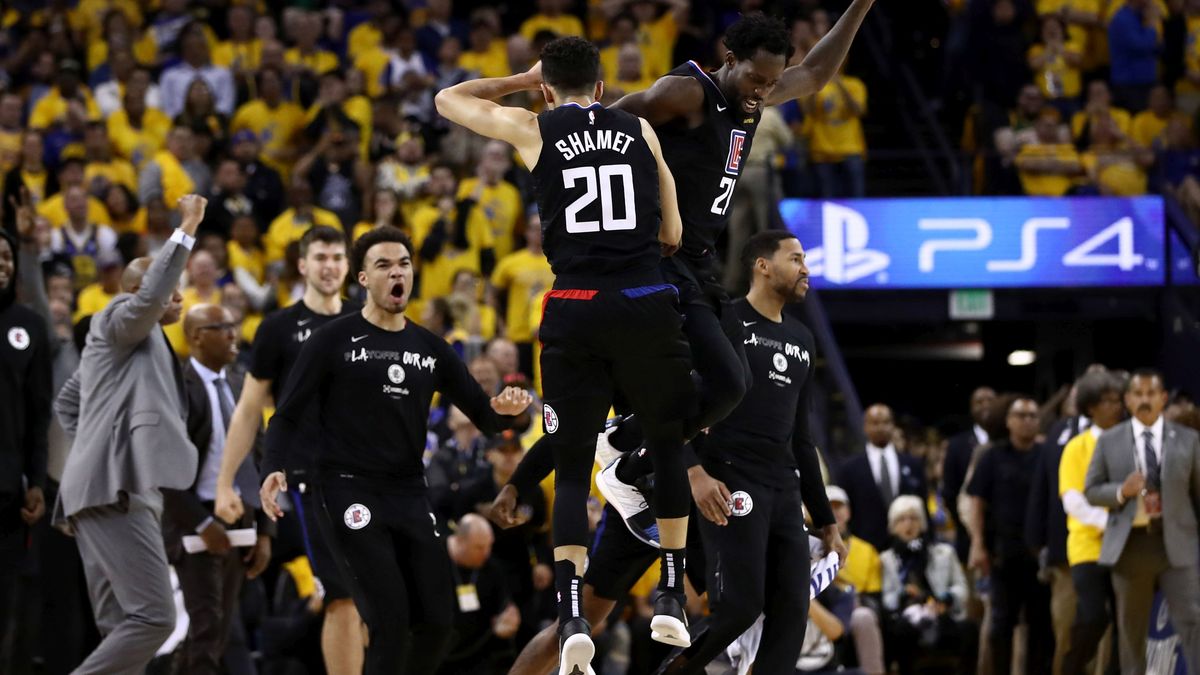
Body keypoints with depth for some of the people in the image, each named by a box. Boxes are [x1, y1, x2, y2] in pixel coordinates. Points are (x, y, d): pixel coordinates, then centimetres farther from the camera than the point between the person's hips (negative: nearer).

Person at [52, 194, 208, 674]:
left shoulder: (141, 345, 26)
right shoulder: (115, 321, 0)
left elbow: (66, 403, 35)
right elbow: (148, 300, -24)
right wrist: (185, 233, -25)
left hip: (116, 491, 11)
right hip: (115, 491, -11)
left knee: (121, 628, 5)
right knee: (153, 617, -16)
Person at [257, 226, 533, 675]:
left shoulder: (430, 349, 12)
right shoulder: (334, 341, -2)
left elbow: (483, 417, 14)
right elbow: (289, 415, -2)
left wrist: (502, 410, -10)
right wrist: (274, 470, -20)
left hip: (410, 496, 5)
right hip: (349, 491, -5)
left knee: (438, 620, 0)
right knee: (390, 620, -16)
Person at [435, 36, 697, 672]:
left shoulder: (534, 130, 6)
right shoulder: (641, 131, 12)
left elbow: (448, 99, 23)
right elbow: (672, 235, 14)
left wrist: (523, 80, 31)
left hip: (574, 309, -1)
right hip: (647, 303, 1)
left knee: (572, 469, 5)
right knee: (668, 446, 21)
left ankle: (572, 617, -11)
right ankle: (671, 598, 20)